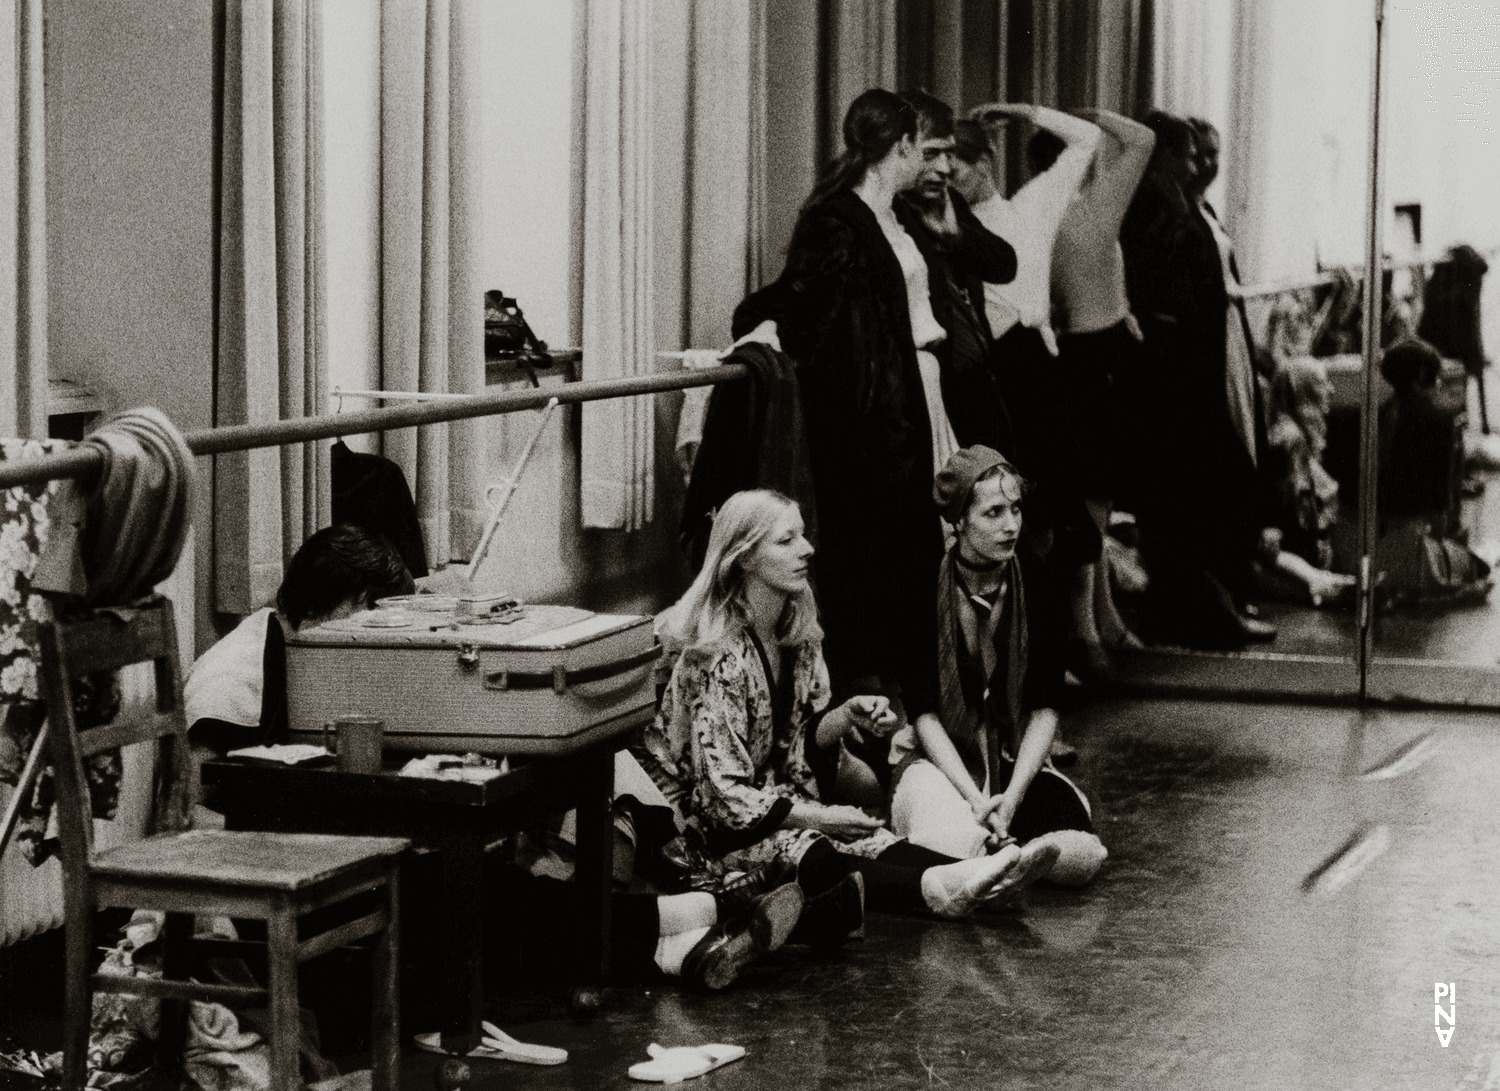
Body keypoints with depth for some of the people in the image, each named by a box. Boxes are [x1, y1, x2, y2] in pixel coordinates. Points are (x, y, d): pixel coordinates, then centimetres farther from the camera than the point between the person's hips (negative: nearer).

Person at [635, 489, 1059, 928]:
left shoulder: (796, 630, 5)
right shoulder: (720, 659, -21)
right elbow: (725, 797, -23)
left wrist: (848, 716, -9)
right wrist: (820, 817, -21)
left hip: (778, 802, 8)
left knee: (871, 840, -21)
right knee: (805, 853, -35)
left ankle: (960, 876, -47)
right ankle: (938, 889, -59)